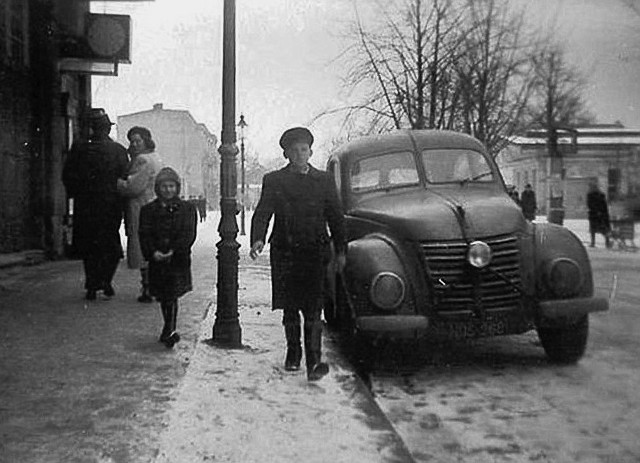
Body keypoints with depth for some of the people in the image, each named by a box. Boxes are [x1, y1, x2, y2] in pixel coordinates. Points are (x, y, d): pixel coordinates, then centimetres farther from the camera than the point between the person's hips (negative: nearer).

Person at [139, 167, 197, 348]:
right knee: (163, 298, 10)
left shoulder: (187, 208, 5)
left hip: (179, 260, -2)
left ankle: (168, 332, -11)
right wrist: (153, 252, -17)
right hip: (157, 261, 2)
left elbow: (188, 234, -4)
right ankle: (170, 331, 25)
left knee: (172, 296, -11)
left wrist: (174, 251, -17)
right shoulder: (148, 210, 9)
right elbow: (144, 235, 0)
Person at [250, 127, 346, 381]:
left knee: (312, 308, -9)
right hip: (284, 253, 1)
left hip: (315, 253, -1)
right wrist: (257, 239, -22)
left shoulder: (324, 180, 9)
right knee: (289, 308, 11)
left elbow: (335, 217, 12)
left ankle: (314, 362, -11)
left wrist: (341, 250, 10)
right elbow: (262, 213, -5)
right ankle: (293, 353, 29)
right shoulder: (273, 180, 6)